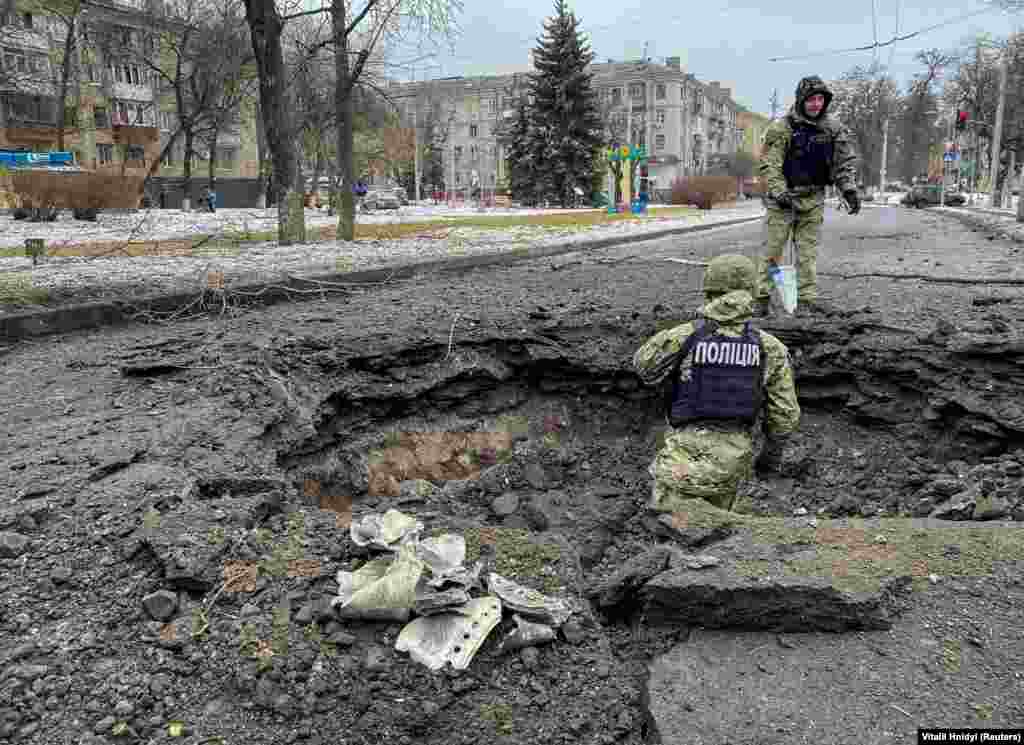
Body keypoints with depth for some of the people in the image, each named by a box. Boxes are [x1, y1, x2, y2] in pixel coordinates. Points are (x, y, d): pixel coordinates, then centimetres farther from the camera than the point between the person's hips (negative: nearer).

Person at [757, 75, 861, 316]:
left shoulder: (832, 129, 6)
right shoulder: (782, 128, -10)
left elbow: (845, 161, 9)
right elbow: (769, 165, -13)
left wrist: (849, 188, -5)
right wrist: (779, 192, -24)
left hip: (813, 199, 5)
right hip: (783, 198, -4)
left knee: (808, 250, 7)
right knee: (773, 249, -3)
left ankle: (807, 296, 12)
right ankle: (761, 296, 4)